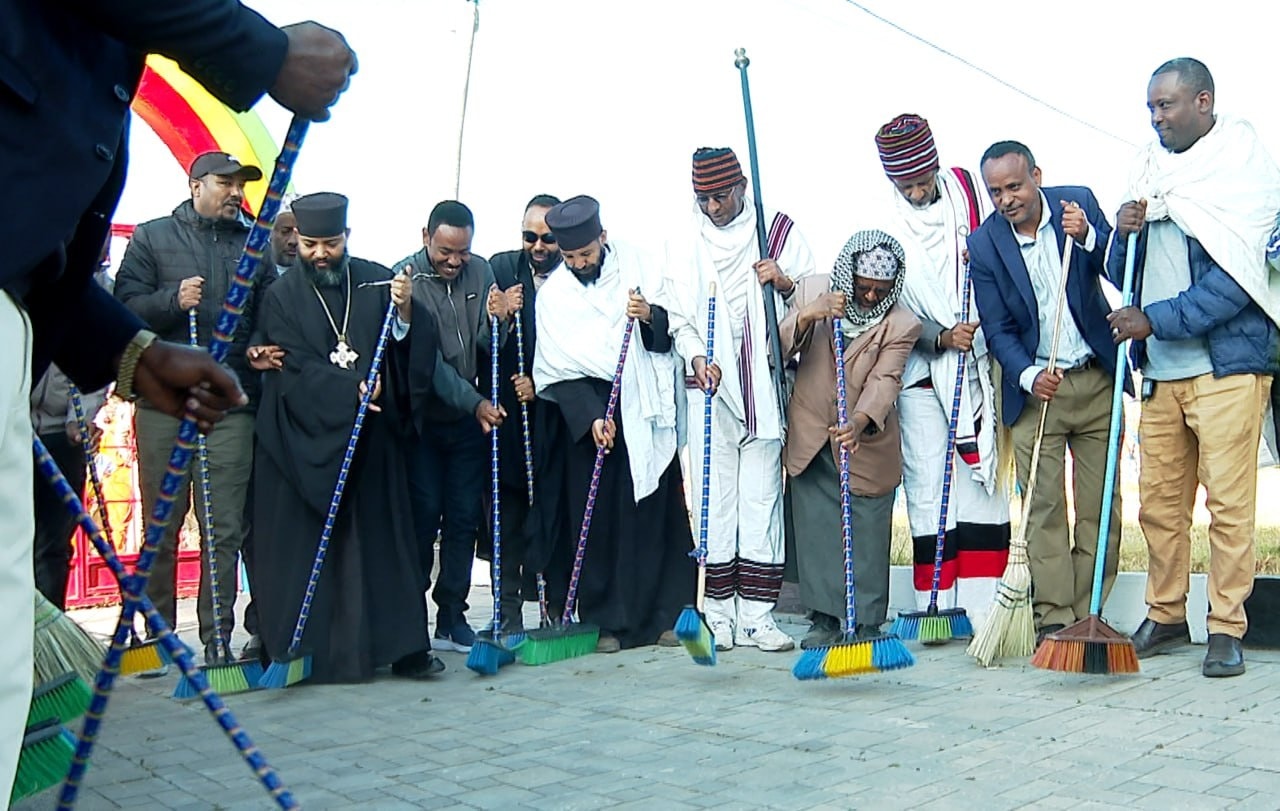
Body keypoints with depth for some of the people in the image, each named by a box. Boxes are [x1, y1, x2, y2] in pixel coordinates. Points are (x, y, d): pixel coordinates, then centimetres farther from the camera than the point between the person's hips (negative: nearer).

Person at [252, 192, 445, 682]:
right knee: (304, 546, 0)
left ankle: (403, 647, 8)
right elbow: (296, 369, -7)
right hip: (305, 443, -1)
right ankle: (300, 652, 7)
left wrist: (406, 311, -22)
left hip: (371, 441, 1)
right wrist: (352, 389, -20)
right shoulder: (282, 297, 2)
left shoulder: (377, 282, 5)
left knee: (381, 541, 3)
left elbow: (415, 349, -2)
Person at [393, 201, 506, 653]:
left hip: (470, 419, 4)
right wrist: (474, 402, -20)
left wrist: (497, 321, -20)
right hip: (420, 418, -4)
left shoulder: (481, 273, 2)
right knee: (423, 516, -3)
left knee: (465, 518, 5)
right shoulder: (406, 278, -11)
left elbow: (486, 347, 1)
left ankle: (452, 618, 14)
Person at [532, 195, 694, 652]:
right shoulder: (552, 293, 2)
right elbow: (557, 371, -1)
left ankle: (664, 615, 8)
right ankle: (607, 621, 6)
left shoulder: (638, 267, 2)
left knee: (656, 511, 0)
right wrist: (591, 417, -13)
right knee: (595, 519, -1)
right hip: (586, 413, 0)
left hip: (645, 410, 0)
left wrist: (651, 316, -19)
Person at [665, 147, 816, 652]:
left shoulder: (778, 231, 9)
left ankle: (756, 615, 1)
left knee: (762, 500, -3)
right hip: (710, 390, 1)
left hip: (764, 390, -1)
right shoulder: (685, 248, 12)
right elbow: (680, 321, 8)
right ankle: (719, 613, 6)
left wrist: (785, 284, -10)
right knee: (716, 501, 0)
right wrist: (697, 357, -12)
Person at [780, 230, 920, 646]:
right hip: (810, 438, 2)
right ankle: (826, 618, 13)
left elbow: (885, 380, -20)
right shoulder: (813, 291, 0)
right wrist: (807, 316, -25)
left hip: (867, 445, -2)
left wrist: (860, 422, -38)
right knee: (816, 530, 4)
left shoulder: (902, 324, -8)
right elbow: (778, 349, -6)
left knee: (868, 535, 0)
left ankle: (866, 622, 10)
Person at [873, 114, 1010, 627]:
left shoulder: (970, 192, 2)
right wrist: (942, 338, -17)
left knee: (985, 478, 2)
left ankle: (983, 605, 7)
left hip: (979, 368, 2)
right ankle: (934, 605, 7)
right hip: (921, 374, -2)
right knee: (928, 484, -1)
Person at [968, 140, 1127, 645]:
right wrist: (1029, 376, -19)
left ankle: (1089, 615, 12)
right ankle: (1054, 618, 4)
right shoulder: (983, 244, -5)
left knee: (1100, 506, 4)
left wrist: (1088, 237, -23)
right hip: (1035, 390, -1)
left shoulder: (1079, 203, -3)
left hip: (1096, 381, 1)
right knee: (1044, 508, -3)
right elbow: (998, 329, -4)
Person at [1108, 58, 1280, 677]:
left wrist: (1154, 321, -14)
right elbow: (1123, 272, 17)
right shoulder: (1150, 171, 14)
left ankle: (1226, 630, 5)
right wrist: (1124, 234, -4)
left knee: (1228, 500, -4)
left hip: (1227, 362, -6)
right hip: (1161, 370, 6)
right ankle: (1165, 616, 20)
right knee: (1158, 501, 8)